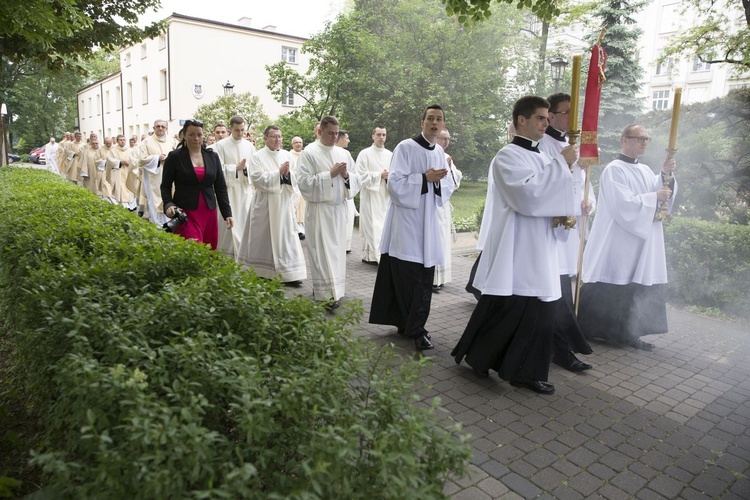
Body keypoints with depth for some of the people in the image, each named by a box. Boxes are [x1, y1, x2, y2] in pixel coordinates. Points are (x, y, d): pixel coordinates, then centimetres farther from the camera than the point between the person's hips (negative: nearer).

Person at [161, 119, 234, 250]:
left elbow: (220, 187, 12)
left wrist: (227, 213, 6)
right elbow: (165, 186, 6)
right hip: (185, 213, -3)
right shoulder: (174, 157, 3)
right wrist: (168, 204, -13)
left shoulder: (212, 156, 12)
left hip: (209, 213, 4)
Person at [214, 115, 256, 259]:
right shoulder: (221, 145, -2)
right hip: (228, 188, -3)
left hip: (246, 188, 3)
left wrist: (246, 168, -13)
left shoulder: (249, 145, 8)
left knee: (245, 220, 3)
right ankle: (227, 253, 8)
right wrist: (236, 168, -13)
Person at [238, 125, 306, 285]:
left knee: (286, 237, -1)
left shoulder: (287, 155, 9)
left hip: (284, 203, 3)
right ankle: (260, 273, 20)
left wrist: (288, 173, -15)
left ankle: (289, 275, 1)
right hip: (265, 204, -3)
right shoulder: (257, 157, -1)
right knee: (263, 238, 5)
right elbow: (258, 179, -12)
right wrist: (279, 172, -15)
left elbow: (296, 180, 6)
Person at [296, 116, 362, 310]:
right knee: (323, 251, -6)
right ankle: (327, 294, -4)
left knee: (337, 249, 10)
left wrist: (346, 176, -9)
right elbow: (304, 182, -12)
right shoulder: (309, 153, -3)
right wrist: (330, 174, -15)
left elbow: (356, 181, 13)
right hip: (319, 209, -5)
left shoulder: (344, 153, 12)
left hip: (339, 209, 5)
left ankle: (335, 288, 23)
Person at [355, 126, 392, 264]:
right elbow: (361, 175, -7)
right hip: (370, 196, -5)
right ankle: (375, 255, -7)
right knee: (372, 225, -8)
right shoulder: (365, 154, -1)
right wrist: (379, 175, -12)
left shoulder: (390, 155, 11)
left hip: (385, 196, 5)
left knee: (384, 225, 4)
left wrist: (390, 176, -10)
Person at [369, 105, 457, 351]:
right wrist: (425, 178, -16)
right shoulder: (406, 147, -7)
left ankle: (409, 324, 21)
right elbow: (395, 183, -14)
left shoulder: (440, 152, 13)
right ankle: (414, 328, 9)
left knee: (424, 278, 6)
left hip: (428, 222, 6)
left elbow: (448, 187, 17)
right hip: (406, 222, -6)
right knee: (407, 277, -3)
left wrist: (438, 183, -5)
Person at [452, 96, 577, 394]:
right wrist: (561, 162, -18)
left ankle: (527, 371, 20)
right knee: (506, 309, -2)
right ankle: (474, 354, 18)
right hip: (515, 248, -8)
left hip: (538, 249, 9)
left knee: (538, 311, 8)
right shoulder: (508, 156, -10)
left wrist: (564, 214, 4)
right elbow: (528, 194, -25)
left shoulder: (540, 157, 16)